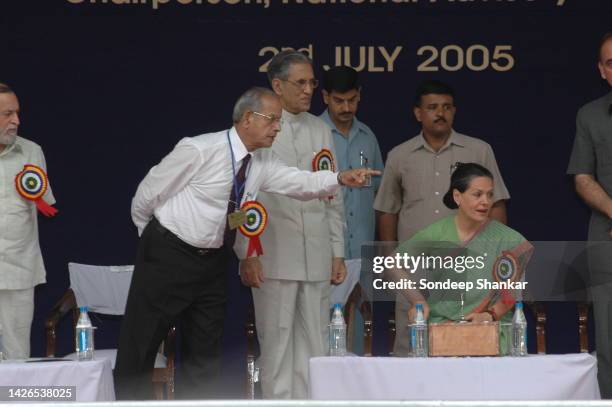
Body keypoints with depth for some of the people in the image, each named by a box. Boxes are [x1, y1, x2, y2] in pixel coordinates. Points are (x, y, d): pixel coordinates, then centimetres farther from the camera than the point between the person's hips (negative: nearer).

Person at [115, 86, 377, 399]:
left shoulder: (262, 162, 2)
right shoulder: (199, 151, -19)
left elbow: (298, 182, -10)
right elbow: (149, 192, -10)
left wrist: (339, 179, -28)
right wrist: (155, 240, 4)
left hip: (212, 263, 7)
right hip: (168, 256, -7)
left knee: (204, 353, 10)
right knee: (140, 347, -3)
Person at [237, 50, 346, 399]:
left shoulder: (321, 131, 15)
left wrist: (338, 252, 12)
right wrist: (247, 255, -9)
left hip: (317, 257, 5)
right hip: (273, 256, -4)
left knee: (314, 344, 4)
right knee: (277, 344, -2)